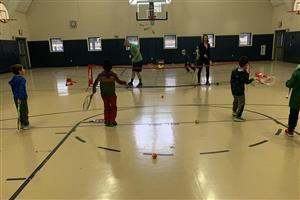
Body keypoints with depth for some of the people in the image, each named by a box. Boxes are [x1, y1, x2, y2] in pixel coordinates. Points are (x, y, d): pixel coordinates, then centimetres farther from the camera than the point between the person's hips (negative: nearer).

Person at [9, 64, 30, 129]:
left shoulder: (14, 78, 6)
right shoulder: (22, 79, -20)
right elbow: (21, 89, -26)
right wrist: (19, 98, -28)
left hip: (16, 97, 8)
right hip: (22, 98, -8)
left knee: (20, 111, 18)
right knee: (24, 111, 7)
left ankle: (22, 124, 28)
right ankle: (26, 124, 16)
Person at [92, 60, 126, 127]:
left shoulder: (100, 75, -3)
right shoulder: (113, 74, -8)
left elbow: (95, 83, -2)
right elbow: (119, 82, -5)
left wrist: (94, 90, 13)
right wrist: (124, 82, 15)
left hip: (104, 94, 3)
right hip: (112, 94, -2)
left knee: (106, 108, 17)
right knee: (113, 108, 12)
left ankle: (107, 121, 20)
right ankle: (112, 121, 11)